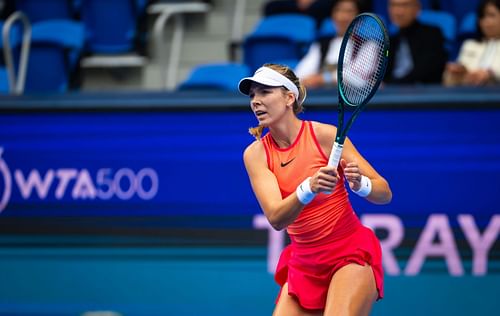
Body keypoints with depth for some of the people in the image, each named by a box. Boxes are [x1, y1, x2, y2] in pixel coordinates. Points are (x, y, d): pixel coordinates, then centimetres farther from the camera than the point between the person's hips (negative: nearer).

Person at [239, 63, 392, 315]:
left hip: (350, 254, -4)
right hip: (303, 264, 4)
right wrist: (309, 188, -36)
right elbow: (276, 219, -18)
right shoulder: (255, 153, -4)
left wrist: (359, 183, -32)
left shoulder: (324, 135, -11)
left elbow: (384, 193, -10)